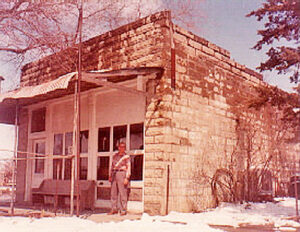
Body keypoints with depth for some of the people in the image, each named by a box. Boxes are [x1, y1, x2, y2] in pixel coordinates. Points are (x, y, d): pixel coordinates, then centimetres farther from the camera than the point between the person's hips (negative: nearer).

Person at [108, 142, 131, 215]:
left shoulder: (126, 156, -1)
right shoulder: (115, 156, 14)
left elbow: (128, 168, -5)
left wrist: (127, 178, -13)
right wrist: (110, 176, 12)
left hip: (122, 174, -5)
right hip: (114, 174, 5)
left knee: (122, 193, -5)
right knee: (113, 193, 6)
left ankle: (123, 210, 1)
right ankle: (114, 209, 14)